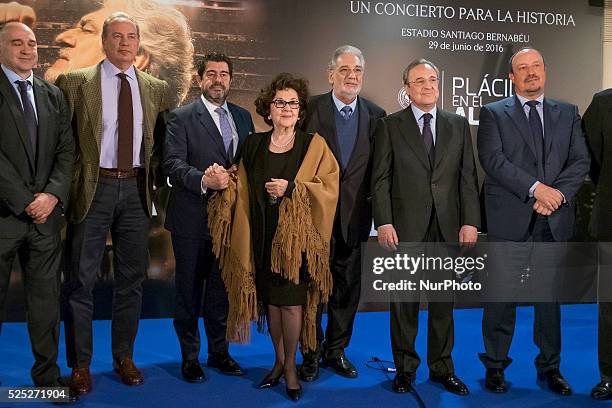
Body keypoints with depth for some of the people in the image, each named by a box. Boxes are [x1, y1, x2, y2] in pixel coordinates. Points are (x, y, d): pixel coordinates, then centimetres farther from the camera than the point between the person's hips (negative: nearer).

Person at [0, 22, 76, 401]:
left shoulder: (54, 95, 13)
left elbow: (67, 150, 8)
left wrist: (52, 194, -6)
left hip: (46, 211, 4)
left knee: (47, 298, 7)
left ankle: (48, 375, 18)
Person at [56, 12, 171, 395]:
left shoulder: (157, 89, 8)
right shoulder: (74, 82, 0)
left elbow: (163, 140, 16)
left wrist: (156, 177, 4)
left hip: (136, 190, 3)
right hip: (93, 188, -2)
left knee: (132, 278, 9)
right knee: (81, 280, 3)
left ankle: (125, 356, 24)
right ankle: (80, 364, 16)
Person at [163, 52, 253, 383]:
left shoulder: (243, 117, 12)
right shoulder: (181, 117, -4)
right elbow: (173, 162, -14)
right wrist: (203, 181, -30)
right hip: (192, 220, -4)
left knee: (222, 289, 15)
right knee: (189, 291, 8)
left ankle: (219, 352, 30)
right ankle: (189, 356, 22)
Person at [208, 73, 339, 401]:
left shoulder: (314, 145, 1)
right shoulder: (254, 144, 10)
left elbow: (329, 188, -7)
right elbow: (244, 190, 15)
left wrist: (292, 189, -16)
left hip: (295, 236, -3)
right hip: (263, 236, 3)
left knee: (291, 300, -3)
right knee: (270, 299, 9)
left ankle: (291, 364, 16)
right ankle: (279, 361, 25)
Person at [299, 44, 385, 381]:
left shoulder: (376, 115, 5)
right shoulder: (311, 109, -2)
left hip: (354, 215, 3)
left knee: (348, 286, 11)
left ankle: (336, 350, 28)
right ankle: (310, 353, 22)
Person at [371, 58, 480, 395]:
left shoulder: (458, 125, 12)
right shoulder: (389, 126, 4)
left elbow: (468, 177, 7)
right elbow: (380, 179, -1)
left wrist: (470, 222, -1)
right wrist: (383, 223, -10)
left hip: (448, 228, 2)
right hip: (405, 228, -2)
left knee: (443, 300, 10)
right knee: (404, 301, 6)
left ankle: (441, 367, 23)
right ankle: (405, 367, 20)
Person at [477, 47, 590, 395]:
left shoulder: (568, 113, 14)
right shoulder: (493, 113, 4)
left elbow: (581, 161, 6)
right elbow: (493, 160, -9)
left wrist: (558, 194, -11)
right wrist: (536, 188, -17)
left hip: (555, 220, 3)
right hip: (511, 218, -3)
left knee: (551, 293, 10)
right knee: (503, 293, 1)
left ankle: (550, 366, 23)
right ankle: (495, 365, 16)